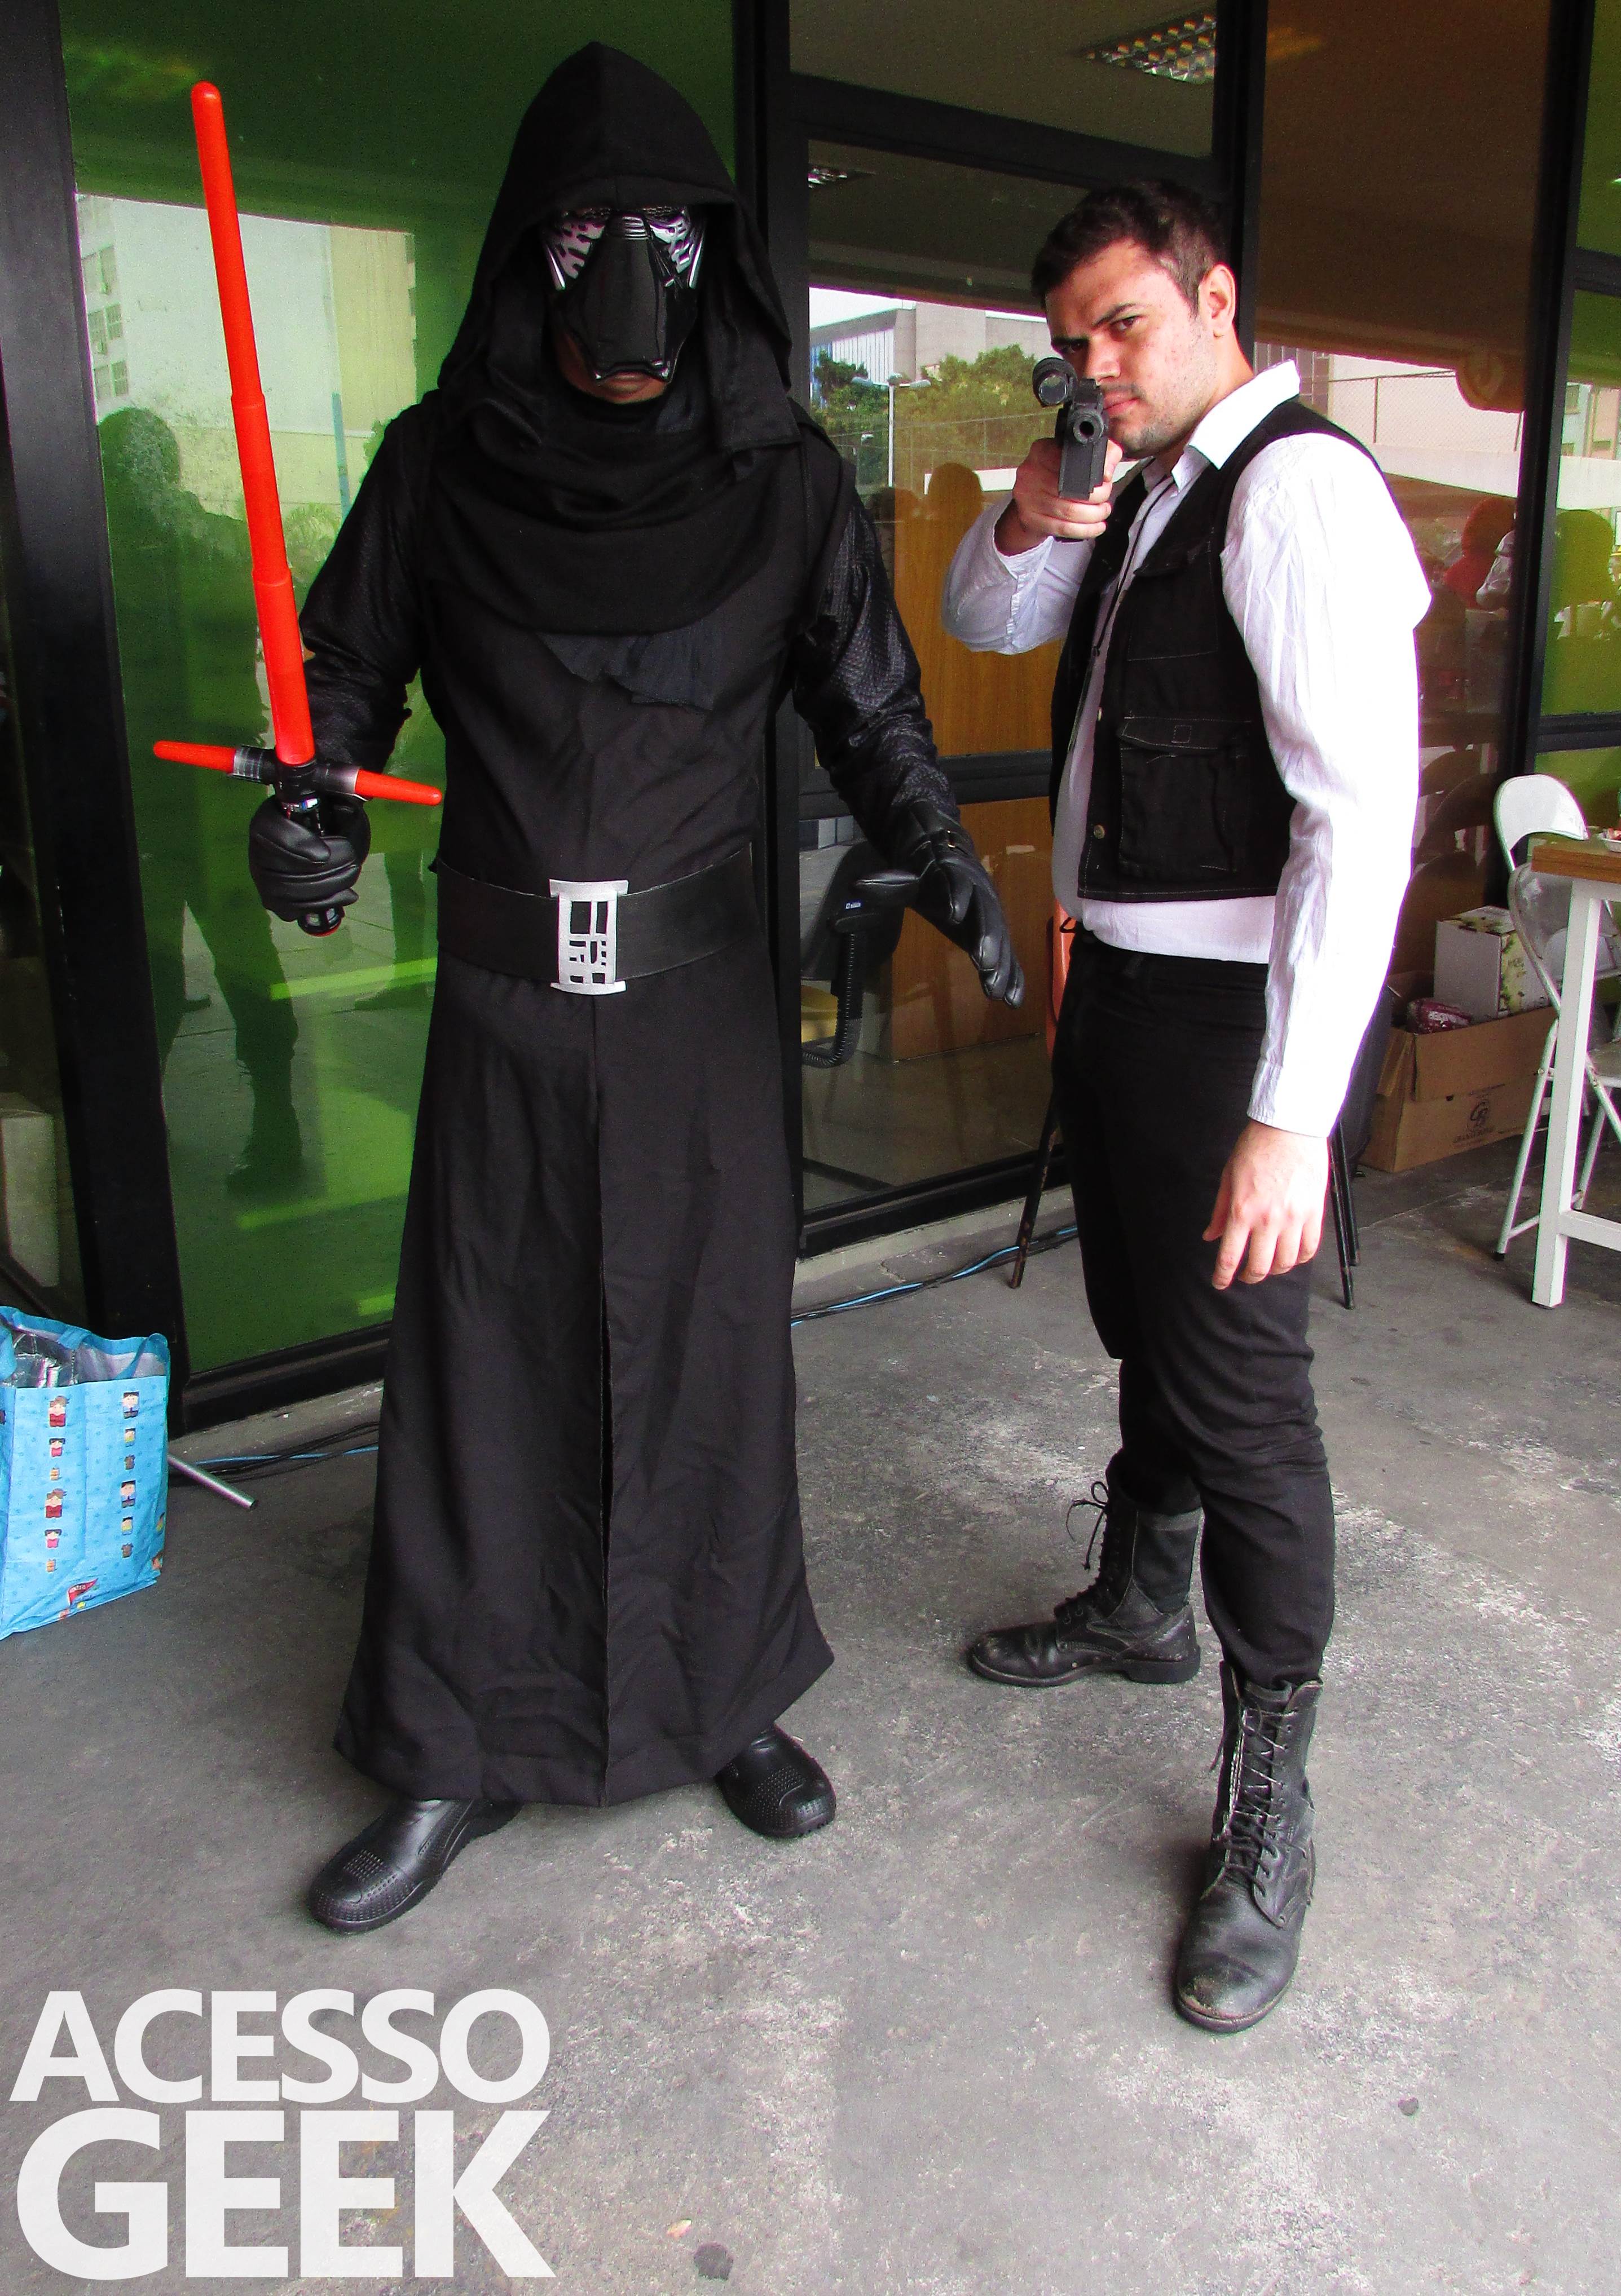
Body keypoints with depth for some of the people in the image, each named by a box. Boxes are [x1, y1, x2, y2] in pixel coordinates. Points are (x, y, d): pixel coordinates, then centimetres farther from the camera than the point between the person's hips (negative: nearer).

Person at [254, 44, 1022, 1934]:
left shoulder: (784, 481, 1)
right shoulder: (443, 462, 1)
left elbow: (867, 709, 4)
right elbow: (349, 665, 4)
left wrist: (943, 868, -8)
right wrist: (312, 807, -15)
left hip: (699, 989, 0)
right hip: (505, 993, 0)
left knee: (713, 1341, 8)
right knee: (484, 1357, 6)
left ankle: (727, 1699, 29)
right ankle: (449, 1763, 23)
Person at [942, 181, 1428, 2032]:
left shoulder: (1299, 490, -17)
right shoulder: (1147, 489, 12)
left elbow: (1363, 814, -25)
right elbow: (986, 625, 22)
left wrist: (1293, 1114, -31)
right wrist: (1030, 523, -3)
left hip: (1231, 1008, -9)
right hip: (1119, 979, 9)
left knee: (1237, 1386, -3)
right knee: (1142, 1327, 23)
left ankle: (1265, 1805, 15)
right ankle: (1141, 1604, 46)